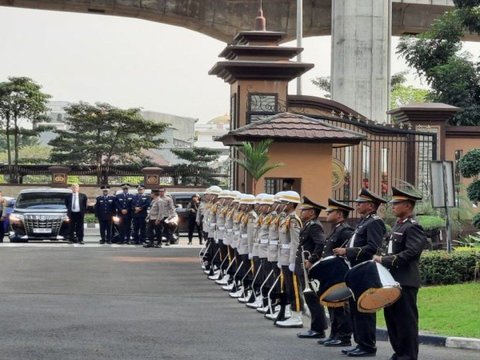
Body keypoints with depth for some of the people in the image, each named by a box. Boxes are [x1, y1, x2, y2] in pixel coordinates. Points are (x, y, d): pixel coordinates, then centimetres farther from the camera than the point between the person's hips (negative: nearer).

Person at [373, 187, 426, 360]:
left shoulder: (413, 227, -12)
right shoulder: (398, 225, 17)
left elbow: (411, 253, -23)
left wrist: (385, 260, -21)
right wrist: (383, 259, 6)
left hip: (405, 281, -10)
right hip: (393, 278, 10)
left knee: (406, 319, -4)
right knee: (392, 317, 13)